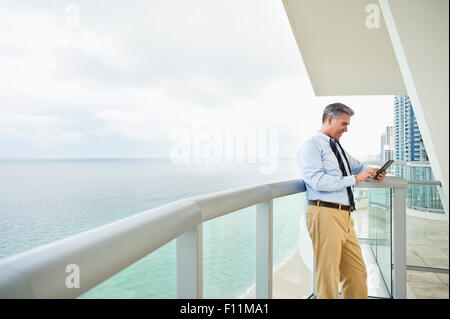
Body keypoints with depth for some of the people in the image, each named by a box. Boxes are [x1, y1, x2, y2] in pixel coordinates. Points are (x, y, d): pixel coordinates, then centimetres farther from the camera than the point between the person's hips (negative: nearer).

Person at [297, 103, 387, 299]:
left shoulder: (338, 148, 24)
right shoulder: (311, 146, -4)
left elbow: (358, 166, 38)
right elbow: (317, 181, -19)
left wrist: (372, 172, 14)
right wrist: (355, 179, -16)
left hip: (345, 216, 9)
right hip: (325, 215, -9)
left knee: (357, 273, 13)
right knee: (328, 275, -3)